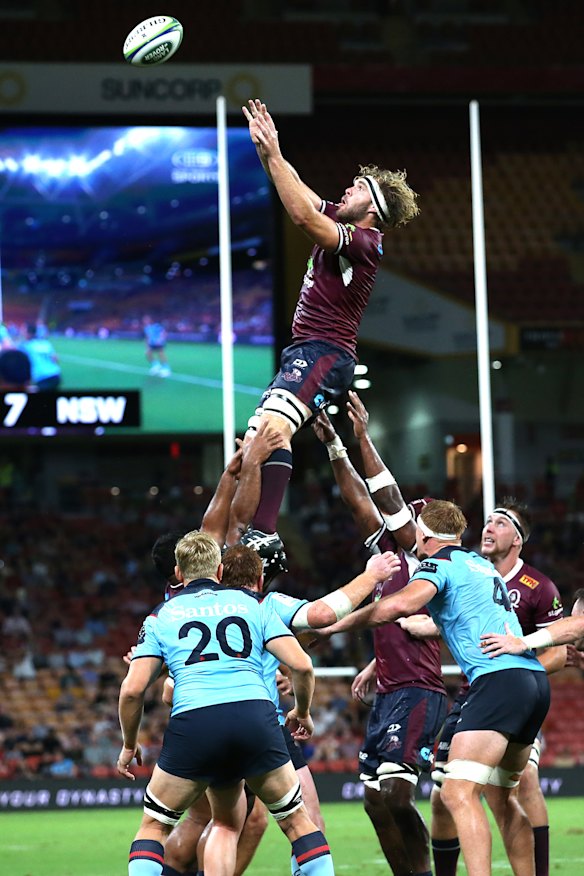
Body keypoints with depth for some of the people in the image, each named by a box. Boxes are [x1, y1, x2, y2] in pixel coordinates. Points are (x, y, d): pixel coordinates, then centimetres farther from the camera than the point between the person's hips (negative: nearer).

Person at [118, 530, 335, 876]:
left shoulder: (162, 615, 18)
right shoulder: (252, 605, 20)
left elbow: (133, 689, 9)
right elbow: (301, 665, 10)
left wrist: (129, 745, 23)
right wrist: (302, 713, 28)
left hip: (192, 723, 0)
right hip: (256, 715, 1)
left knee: (154, 827, 17)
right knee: (297, 819, 18)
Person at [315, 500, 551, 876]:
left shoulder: (439, 563, 0)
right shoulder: (483, 565, 26)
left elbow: (401, 604, -19)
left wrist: (339, 623, -10)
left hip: (500, 678, -9)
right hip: (536, 679, 9)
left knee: (459, 793, -15)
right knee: (503, 796, 18)